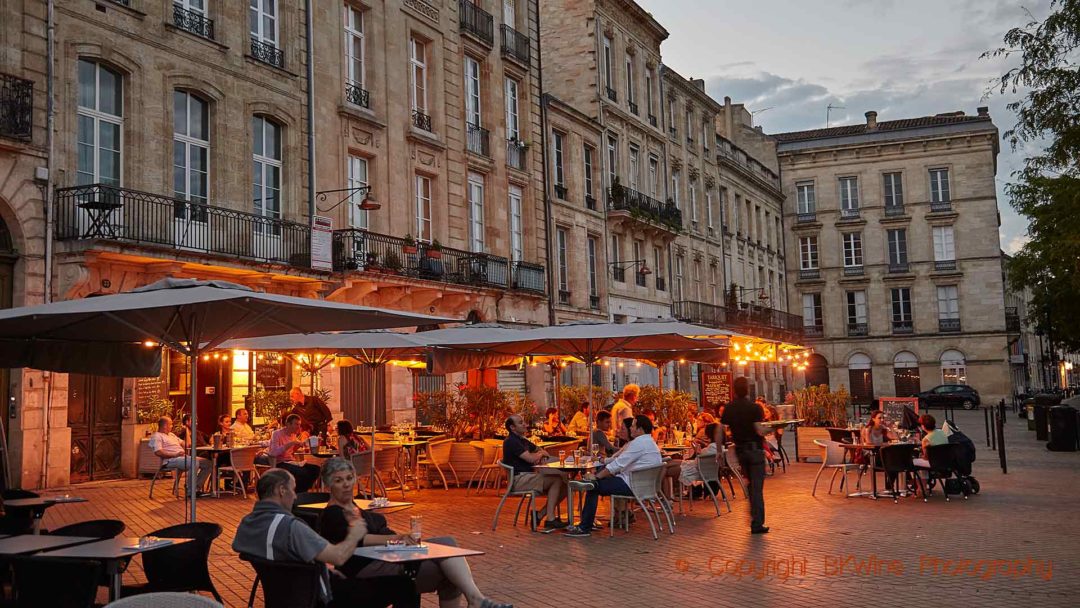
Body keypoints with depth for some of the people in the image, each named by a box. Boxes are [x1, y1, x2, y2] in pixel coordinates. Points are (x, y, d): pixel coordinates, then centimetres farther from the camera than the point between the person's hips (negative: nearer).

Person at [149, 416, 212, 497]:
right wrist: (175, 454, -22)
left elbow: (186, 444, 27)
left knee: (207, 463, -2)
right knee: (194, 462, -35)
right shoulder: (156, 436, 0)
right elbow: (158, 452, -16)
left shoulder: (171, 435, 29)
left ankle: (197, 488, -8)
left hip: (184, 457, 9)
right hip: (171, 460, -9)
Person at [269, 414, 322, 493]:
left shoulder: (293, 435, 15)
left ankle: (300, 492, 4)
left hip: (291, 462, 8)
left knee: (316, 469, -8)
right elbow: (273, 452, -25)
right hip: (280, 464, -8)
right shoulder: (277, 434, -10)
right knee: (303, 472, -31)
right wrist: (291, 443, -27)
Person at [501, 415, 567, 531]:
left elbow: (544, 453, 26)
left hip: (528, 476, 10)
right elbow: (530, 458, -21)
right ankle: (550, 520, -19)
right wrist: (540, 454, 2)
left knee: (563, 486, -4)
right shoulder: (511, 441, -11)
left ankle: (539, 515, -3)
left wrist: (540, 456, 1)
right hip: (519, 479, -9)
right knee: (557, 480, -20)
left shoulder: (522, 440, 21)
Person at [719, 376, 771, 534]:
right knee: (757, 486, -2)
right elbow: (760, 431, -21)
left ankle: (755, 514, 29)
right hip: (754, 449, -5)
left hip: (739, 449, 5)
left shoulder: (728, 408, 1)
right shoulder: (754, 407, -13)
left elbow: (720, 430, 0)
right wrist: (771, 428, -2)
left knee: (750, 483, 22)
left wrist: (719, 451, 6)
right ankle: (757, 524, -3)